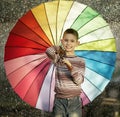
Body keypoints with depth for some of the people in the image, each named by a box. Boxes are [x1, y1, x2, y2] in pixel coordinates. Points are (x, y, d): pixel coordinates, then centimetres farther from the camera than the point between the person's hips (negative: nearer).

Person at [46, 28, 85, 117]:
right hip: (59, 100, 0)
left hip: (74, 100, 0)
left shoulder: (80, 61, 1)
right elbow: (48, 51, -19)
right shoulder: (59, 58, 2)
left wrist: (71, 67, -24)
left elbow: (79, 81, -12)